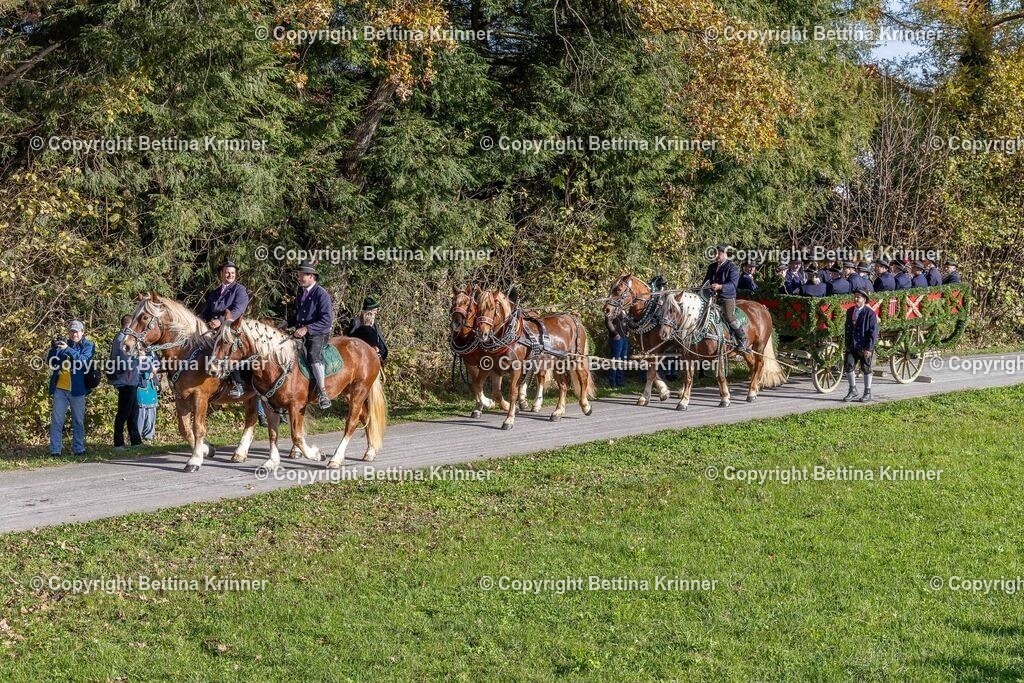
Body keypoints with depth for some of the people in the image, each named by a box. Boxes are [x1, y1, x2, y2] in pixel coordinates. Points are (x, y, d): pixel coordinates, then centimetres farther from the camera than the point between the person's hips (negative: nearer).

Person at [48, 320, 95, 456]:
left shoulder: (88, 346, 3)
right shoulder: (62, 344, 11)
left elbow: (84, 361, -16)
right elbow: (50, 363, 8)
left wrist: (68, 349, -25)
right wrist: (53, 350, -10)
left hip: (77, 389, -2)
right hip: (59, 388, 2)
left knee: (78, 421, 5)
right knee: (56, 420, 0)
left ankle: (78, 449, 12)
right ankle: (55, 450, 1)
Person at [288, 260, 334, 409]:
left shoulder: (321, 294, -12)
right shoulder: (300, 293, 14)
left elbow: (326, 321, -19)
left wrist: (307, 329, -28)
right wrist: (286, 323, 11)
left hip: (318, 334, -9)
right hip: (300, 333, 9)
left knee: (313, 355, -32)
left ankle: (323, 393, -31)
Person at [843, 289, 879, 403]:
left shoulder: (870, 313, -11)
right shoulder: (850, 312, 8)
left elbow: (873, 332, -13)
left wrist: (869, 348, -17)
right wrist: (847, 344, 10)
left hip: (865, 347, -5)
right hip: (852, 346, 5)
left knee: (866, 369, 6)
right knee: (848, 366, 0)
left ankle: (867, 393, 18)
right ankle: (853, 390, 17)